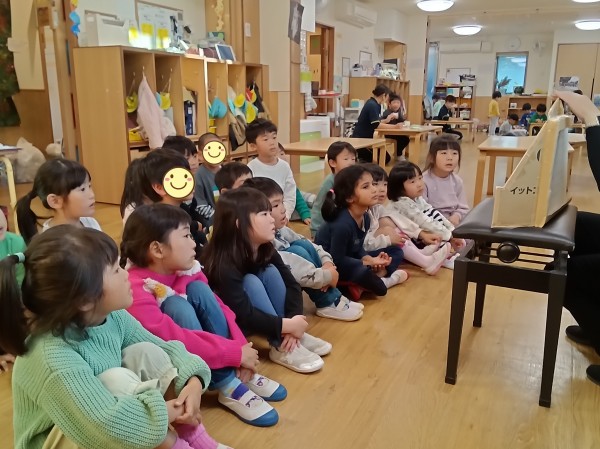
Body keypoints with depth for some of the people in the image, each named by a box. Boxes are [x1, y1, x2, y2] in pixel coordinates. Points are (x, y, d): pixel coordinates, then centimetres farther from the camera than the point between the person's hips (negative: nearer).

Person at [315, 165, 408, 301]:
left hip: (348, 261, 10)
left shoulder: (365, 217, -2)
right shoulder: (342, 224, -29)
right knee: (362, 272, -40)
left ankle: (359, 286, -14)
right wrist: (369, 262, -19)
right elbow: (337, 260, -26)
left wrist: (371, 260, -14)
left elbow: (358, 248, 6)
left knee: (396, 251, 9)